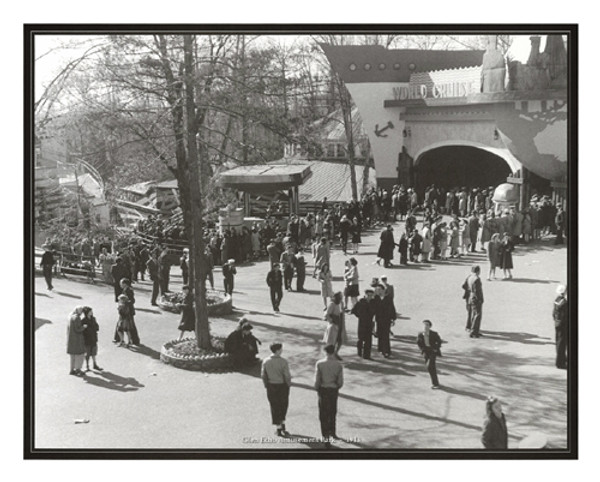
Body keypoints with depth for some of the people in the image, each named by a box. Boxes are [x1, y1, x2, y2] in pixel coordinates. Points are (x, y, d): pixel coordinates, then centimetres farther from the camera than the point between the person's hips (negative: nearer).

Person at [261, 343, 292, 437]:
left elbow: (263, 375, -2)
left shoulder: (265, 361, -7)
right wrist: (289, 384, 1)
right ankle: (282, 427, 25)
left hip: (271, 386, 3)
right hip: (282, 386, -3)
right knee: (283, 406, 19)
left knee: (274, 407, 13)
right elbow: (287, 376, -17)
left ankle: (279, 429, 17)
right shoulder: (283, 361, -19)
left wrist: (266, 385, 10)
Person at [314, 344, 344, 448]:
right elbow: (340, 382, -6)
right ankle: (332, 431, 42)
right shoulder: (338, 365, -11)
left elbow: (317, 380, -10)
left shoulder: (319, 364, -13)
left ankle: (326, 437, -3)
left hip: (323, 389, -1)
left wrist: (317, 389, 8)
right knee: (332, 412, 25)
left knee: (323, 415, 4)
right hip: (333, 390, 1)